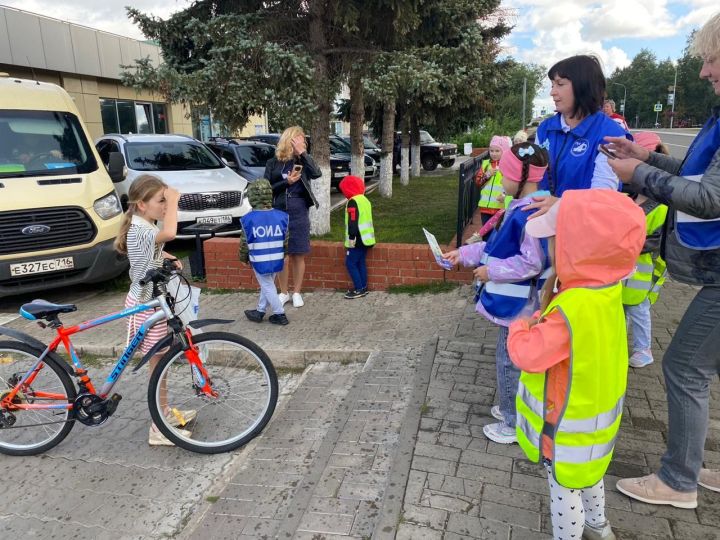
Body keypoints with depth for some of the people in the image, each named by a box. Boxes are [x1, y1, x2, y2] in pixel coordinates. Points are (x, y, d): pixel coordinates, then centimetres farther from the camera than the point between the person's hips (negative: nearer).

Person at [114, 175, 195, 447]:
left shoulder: (144, 226, 8)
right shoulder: (140, 230, -24)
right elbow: (169, 233, -47)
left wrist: (171, 259, 9)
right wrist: (173, 200, -33)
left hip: (150, 301, 10)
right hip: (147, 306, -10)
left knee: (160, 362, 21)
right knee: (158, 364, -1)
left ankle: (165, 411, 36)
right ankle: (159, 429, 11)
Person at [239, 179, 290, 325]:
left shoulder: (248, 219, -14)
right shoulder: (281, 216, -5)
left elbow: (244, 243, -5)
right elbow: (286, 241, 3)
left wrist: (243, 258, 12)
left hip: (259, 261, -4)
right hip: (276, 260, 4)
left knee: (268, 287, 9)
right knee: (267, 285, 20)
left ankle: (280, 315, 13)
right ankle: (260, 311, 32)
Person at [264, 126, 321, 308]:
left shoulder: (303, 160, 3)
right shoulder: (273, 162, 1)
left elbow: (316, 174, -15)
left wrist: (302, 152, -15)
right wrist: (287, 182, -15)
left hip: (299, 213, 1)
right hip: (278, 213, 0)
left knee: (298, 255, 7)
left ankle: (297, 292, 19)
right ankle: (284, 292, 20)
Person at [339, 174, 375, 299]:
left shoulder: (353, 201, -14)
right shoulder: (365, 200, 16)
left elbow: (353, 221, -20)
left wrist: (351, 237, -18)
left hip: (357, 240, -9)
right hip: (366, 238, 9)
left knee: (350, 263, -4)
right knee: (361, 263, 13)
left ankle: (359, 289, -5)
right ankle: (363, 287, 16)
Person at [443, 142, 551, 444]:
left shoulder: (530, 214, -25)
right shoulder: (520, 208, 7)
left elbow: (532, 262, -26)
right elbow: (499, 245, 16)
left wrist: (491, 271, -17)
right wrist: (464, 254, 16)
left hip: (517, 303, -10)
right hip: (513, 300, 10)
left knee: (510, 360, 4)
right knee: (511, 357, 22)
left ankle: (513, 425, 21)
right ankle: (512, 408, 40)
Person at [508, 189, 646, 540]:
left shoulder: (573, 309, -38)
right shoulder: (603, 290, -8)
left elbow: (526, 354, -29)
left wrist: (522, 325, -11)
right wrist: (548, 307, -13)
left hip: (570, 424, -10)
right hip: (591, 409, 10)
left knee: (564, 488, 13)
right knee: (586, 475, 32)